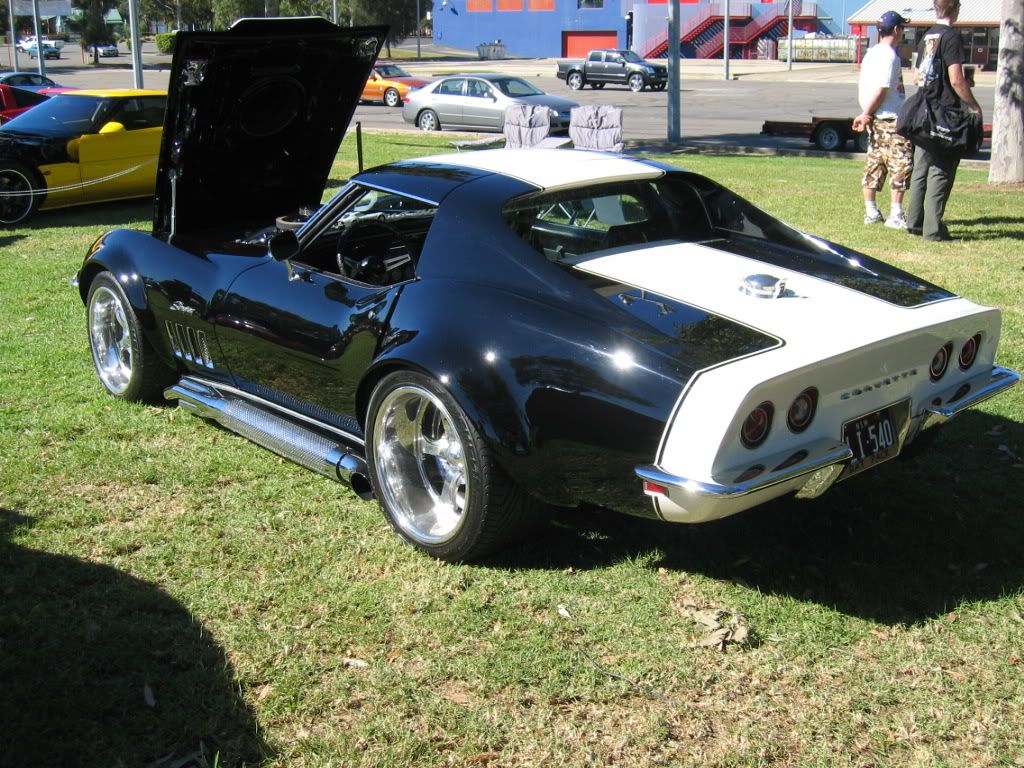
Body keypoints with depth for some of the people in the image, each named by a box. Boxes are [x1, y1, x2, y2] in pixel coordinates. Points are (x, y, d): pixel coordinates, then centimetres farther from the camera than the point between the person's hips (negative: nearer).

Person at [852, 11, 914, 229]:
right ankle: (895, 215, -9)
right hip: (891, 120, -9)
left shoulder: (871, 53, 13)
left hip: (875, 120, 9)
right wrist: (866, 115, -10)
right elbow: (881, 90, -18)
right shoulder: (890, 55, -14)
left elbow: (862, 88, 13)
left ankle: (870, 212, 17)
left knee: (874, 164, 12)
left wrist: (865, 113, 10)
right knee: (902, 163, -7)